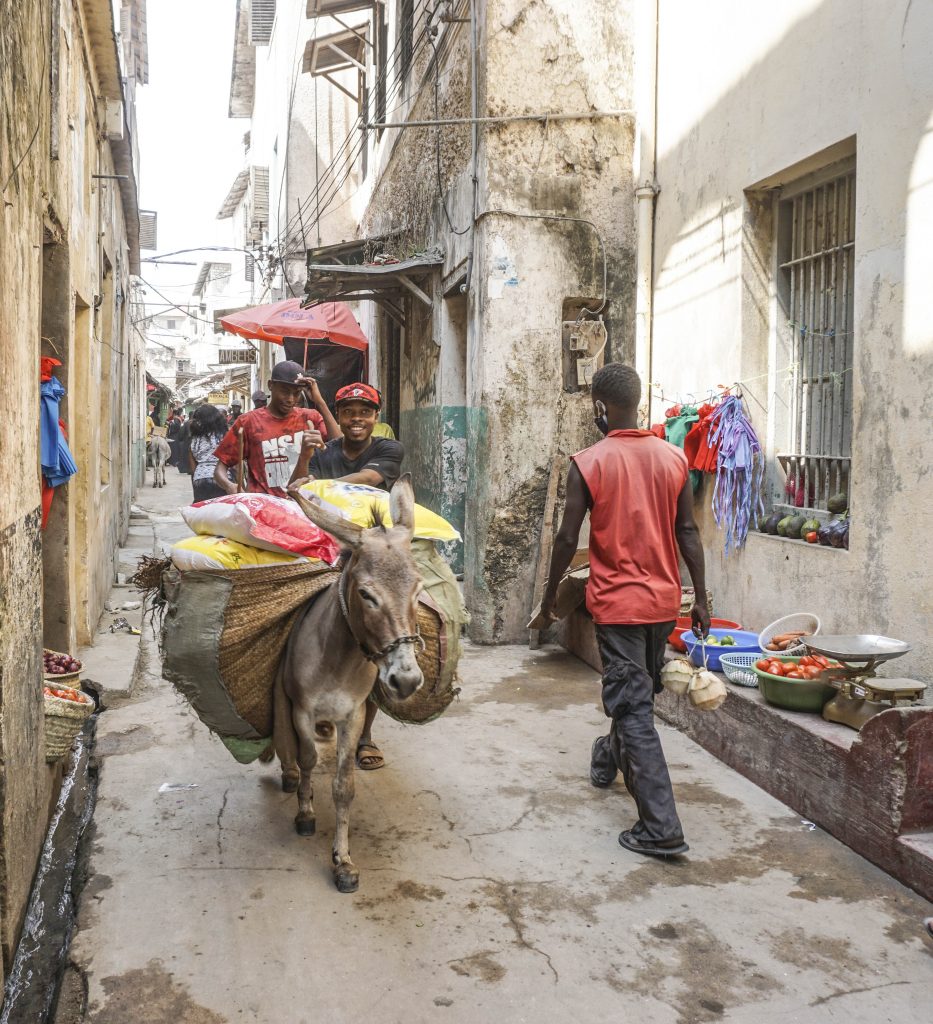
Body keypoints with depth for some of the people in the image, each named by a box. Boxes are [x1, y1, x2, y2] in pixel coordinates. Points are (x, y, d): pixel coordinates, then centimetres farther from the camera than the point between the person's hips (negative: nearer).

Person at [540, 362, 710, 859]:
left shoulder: (588, 463, -12)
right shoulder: (673, 458, 0)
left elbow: (568, 538, -10)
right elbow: (687, 533, 3)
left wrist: (550, 594, 4)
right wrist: (700, 598, 10)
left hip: (617, 601, -5)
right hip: (664, 599, 6)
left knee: (634, 708, -2)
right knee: (639, 691, 24)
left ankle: (661, 828, -4)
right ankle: (612, 758, 51)